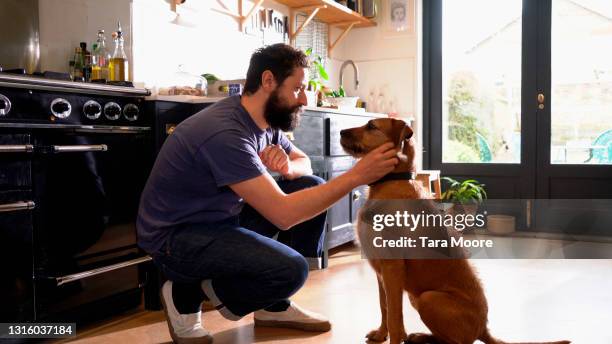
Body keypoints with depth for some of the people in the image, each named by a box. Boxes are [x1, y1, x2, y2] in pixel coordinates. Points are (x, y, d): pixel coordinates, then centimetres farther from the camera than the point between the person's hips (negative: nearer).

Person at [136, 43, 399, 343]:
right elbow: (283, 214, -34)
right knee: (290, 269, -28)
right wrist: (356, 176, -30)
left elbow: (303, 162, 12)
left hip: (223, 217, 9)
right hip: (175, 237, -9)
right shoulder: (225, 132, -30)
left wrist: (287, 166, -15)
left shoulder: (265, 121, -1)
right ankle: (186, 294, -2)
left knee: (312, 187, 0)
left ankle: (275, 305, 8)